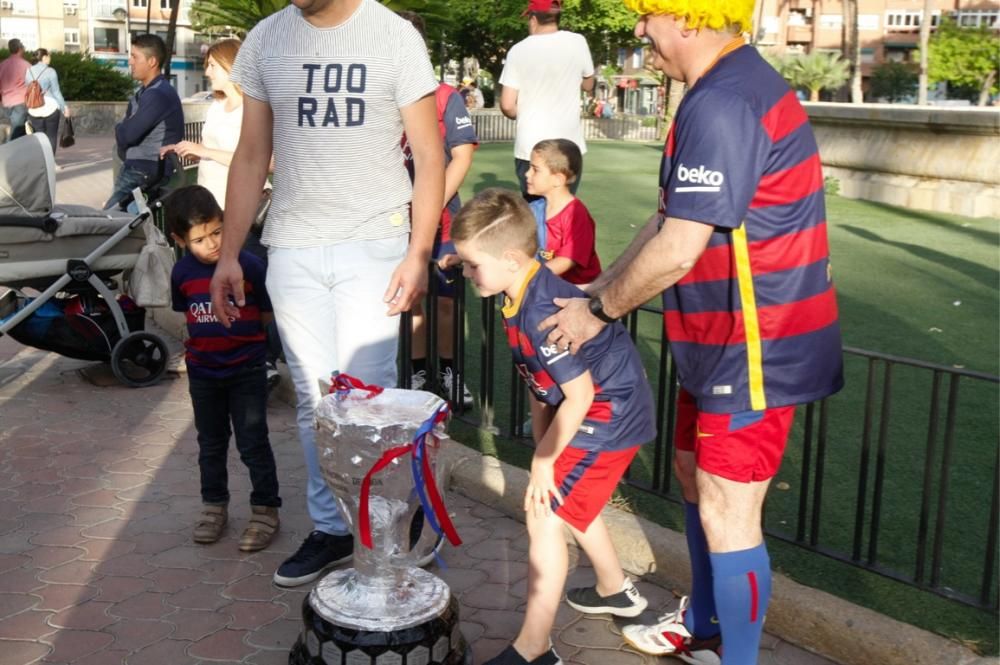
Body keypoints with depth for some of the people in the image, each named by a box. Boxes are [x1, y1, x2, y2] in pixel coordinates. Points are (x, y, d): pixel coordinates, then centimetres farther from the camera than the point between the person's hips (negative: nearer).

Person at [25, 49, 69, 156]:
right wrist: (64, 107, -1)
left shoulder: (29, 71, 6)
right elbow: (56, 92, -9)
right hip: (50, 107, -4)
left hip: (34, 110, 4)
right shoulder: (50, 71, -9)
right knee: (51, 136, 8)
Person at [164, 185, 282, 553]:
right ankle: (214, 505, 32)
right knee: (211, 444, 17)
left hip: (246, 370, -4)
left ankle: (265, 509, 14)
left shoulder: (249, 266, -17)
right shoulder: (182, 272, -3)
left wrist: (241, 334, -3)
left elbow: (267, 314, -7)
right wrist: (197, 342, 6)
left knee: (253, 444, 2)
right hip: (202, 371, 4)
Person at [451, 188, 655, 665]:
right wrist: (543, 450, 8)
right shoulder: (524, 296, 1)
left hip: (609, 417, -10)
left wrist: (543, 461, -15)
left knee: (544, 516, -10)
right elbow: (541, 384, 8)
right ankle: (615, 590, 48)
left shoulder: (542, 312, -29)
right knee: (570, 501, 26)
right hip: (606, 411, 10)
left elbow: (579, 396, -26)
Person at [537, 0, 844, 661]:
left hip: (757, 348, -11)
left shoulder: (722, 103, -23)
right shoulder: (736, 86, 11)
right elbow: (669, 218, 14)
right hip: (724, 338, 11)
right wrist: (596, 290, 12)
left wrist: (599, 311, -10)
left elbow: (675, 249, -25)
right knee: (695, 476, 22)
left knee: (726, 516, -1)